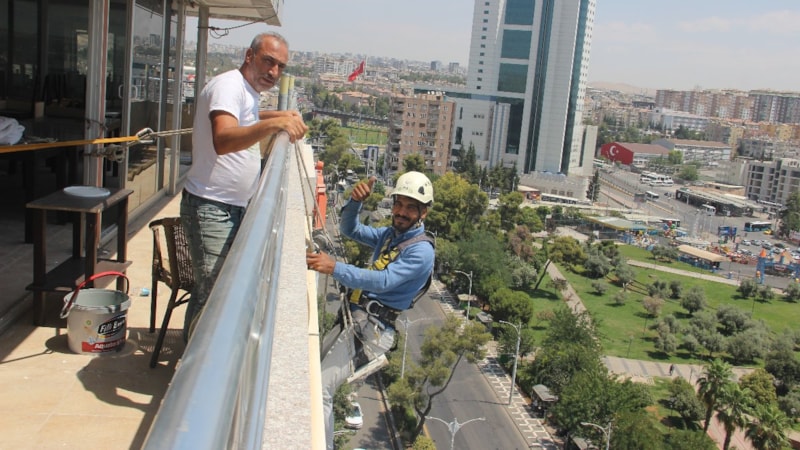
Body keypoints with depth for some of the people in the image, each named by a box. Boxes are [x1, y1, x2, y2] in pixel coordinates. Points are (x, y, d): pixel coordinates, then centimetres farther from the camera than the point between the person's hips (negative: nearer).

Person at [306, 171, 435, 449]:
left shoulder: (422, 251, -13)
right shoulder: (390, 234, 14)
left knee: (320, 389, -20)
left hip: (370, 328, -9)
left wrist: (335, 268, -34)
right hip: (352, 319, 9)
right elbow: (350, 229, 18)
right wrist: (355, 202, -2)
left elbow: (382, 281, -25)